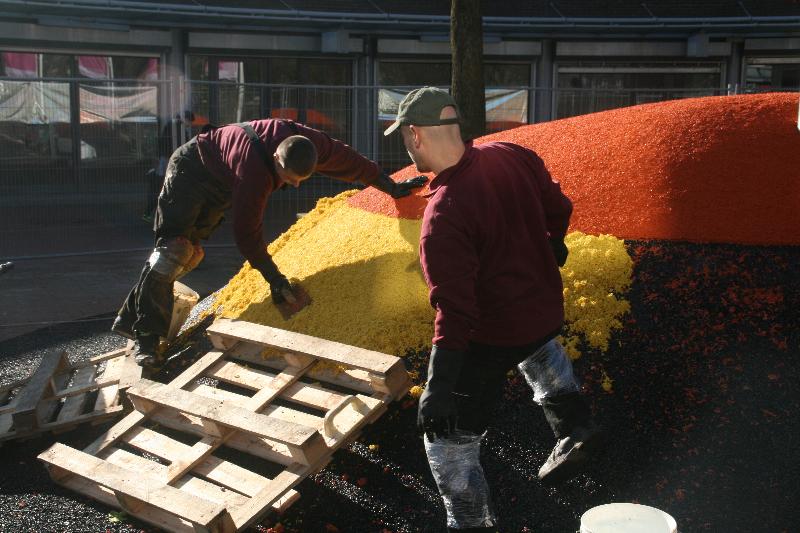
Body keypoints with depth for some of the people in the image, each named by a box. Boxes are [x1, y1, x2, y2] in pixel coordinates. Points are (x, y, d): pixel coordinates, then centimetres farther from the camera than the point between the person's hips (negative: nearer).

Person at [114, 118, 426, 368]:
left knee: (189, 253, 4)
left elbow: (349, 161, -8)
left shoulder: (310, 143, -24)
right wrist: (274, 278, -28)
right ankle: (147, 335, -19)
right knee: (174, 247, -22)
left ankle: (131, 318, 12)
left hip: (219, 186, 8)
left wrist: (393, 188, 0)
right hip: (191, 170, -8)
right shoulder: (254, 171, -43)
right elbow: (247, 232, -35)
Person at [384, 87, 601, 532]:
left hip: (493, 338, -8)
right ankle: (574, 425, 43)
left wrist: (438, 389, -24)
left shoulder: (442, 216, -30)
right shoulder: (513, 156, -10)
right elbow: (558, 208, 8)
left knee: (449, 437, 8)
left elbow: (454, 314, -30)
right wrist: (551, 245, 29)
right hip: (549, 309, 8)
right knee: (536, 343, 45)